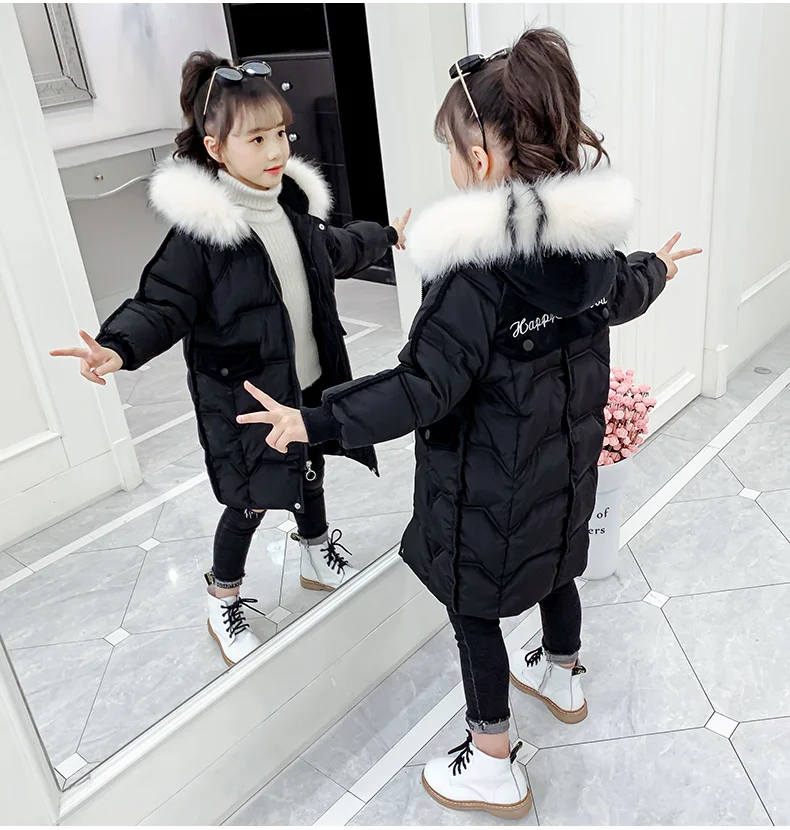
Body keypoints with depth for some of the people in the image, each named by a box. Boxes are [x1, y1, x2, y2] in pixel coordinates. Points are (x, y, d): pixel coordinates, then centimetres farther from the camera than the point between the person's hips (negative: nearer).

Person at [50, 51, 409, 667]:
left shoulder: (293, 201, 0)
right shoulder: (201, 229, -22)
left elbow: (331, 252, 20)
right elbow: (164, 303, -21)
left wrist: (386, 236, 35)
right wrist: (120, 348, -41)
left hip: (308, 379, 7)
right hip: (244, 392, -6)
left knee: (310, 473, 24)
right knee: (252, 501, 7)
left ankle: (320, 559, 51)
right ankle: (224, 600, 33)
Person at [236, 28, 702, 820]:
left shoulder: (477, 265, -30)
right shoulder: (586, 229, -5)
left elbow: (424, 387, -31)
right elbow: (619, 298, 15)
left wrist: (315, 421, -25)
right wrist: (656, 269, 38)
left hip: (492, 481, -8)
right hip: (566, 455, 8)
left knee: (473, 608, 11)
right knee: (555, 567, 29)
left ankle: (494, 771, 29)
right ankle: (562, 678, 57)